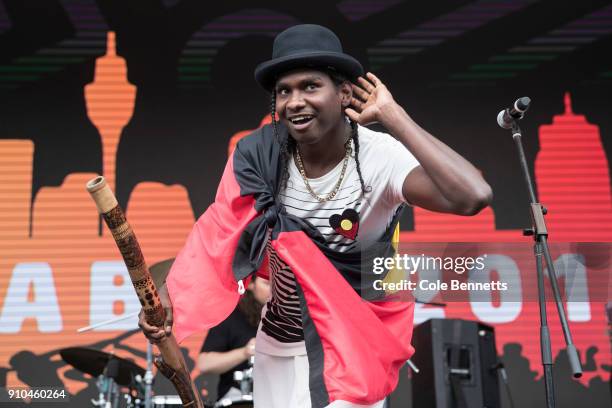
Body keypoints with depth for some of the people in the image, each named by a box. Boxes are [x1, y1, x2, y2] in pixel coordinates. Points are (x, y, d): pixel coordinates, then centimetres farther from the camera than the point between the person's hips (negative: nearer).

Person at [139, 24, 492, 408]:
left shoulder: (381, 159, -23)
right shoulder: (260, 155, -11)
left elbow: (474, 197, -39)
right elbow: (218, 232, -6)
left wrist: (391, 115, -34)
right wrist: (169, 295, -22)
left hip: (353, 348, -4)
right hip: (277, 344, 4)